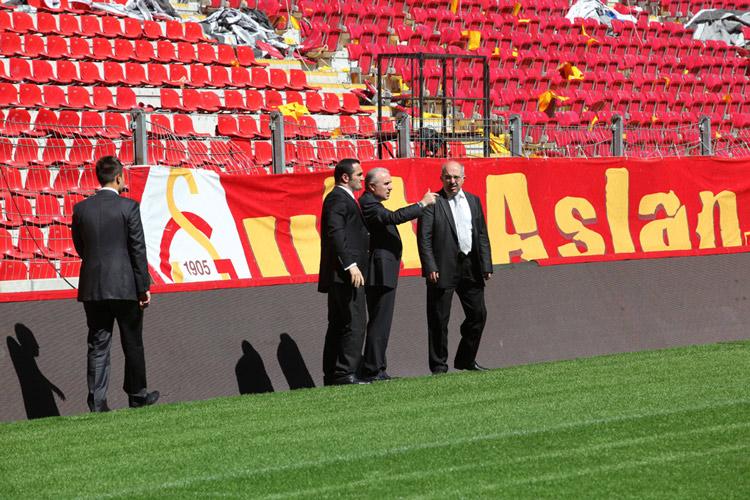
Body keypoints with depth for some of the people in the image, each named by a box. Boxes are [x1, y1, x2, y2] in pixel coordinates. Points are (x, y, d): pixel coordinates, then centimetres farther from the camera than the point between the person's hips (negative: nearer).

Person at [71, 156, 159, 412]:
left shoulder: (81, 208, 1)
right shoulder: (129, 207, -9)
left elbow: (80, 247, 10)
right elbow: (138, 249, -9)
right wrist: (144, 287, -4)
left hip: (92, 287, 3)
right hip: (124, 286, -3)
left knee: (97, 345, 5)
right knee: (133, 343, 12)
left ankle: (97, 401, -1)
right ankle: (137, 395, 22)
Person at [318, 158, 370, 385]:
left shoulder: (343, 198, 22)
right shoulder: (338, 198, -11)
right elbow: (336, 233, -22)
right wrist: (350, 265, -26)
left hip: (342, 275, 11)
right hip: (346, 273, -11)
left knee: (338, 326, 13)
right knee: (354, 325, -13)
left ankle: (331, 375, 16)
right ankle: (345, 373, -15)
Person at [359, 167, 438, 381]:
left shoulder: (372, 204, 19)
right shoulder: (367, 204, -15)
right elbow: (394, 217, -28)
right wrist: (422, 204, -21)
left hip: (381, 274, 11)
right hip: (380, 273, -11)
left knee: (380, 323, 13)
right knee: (379, 322, -10)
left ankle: (375, 371, 16)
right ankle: (372, 371, -9)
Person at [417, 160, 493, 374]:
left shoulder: (473, 201, 14)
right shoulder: (432, 202, -3)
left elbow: (482, 235, 15)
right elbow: (424, 237, -8)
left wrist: (486, 266, 7)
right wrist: (430, 268, -16)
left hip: (470, 268, 5)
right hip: (444, 268, -5)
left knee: (478, 314, 8)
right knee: (439, 320, -1)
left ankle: (466, 360, 22)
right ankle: (439, 365, 6)